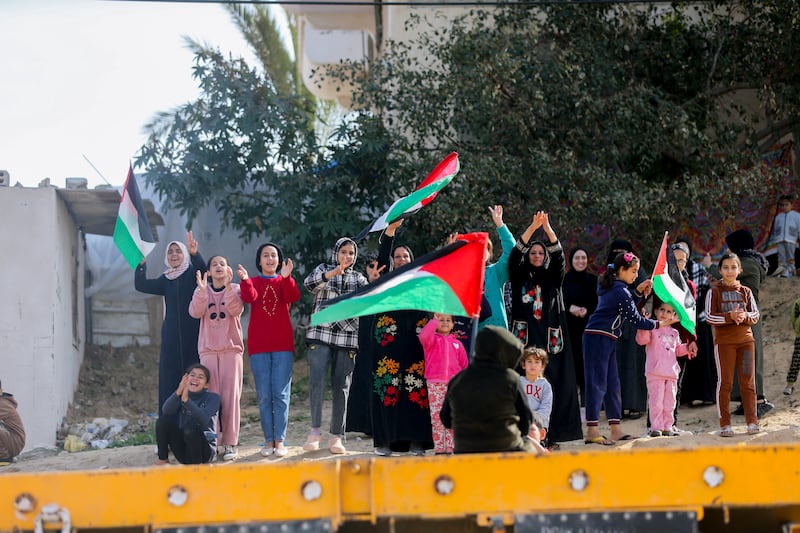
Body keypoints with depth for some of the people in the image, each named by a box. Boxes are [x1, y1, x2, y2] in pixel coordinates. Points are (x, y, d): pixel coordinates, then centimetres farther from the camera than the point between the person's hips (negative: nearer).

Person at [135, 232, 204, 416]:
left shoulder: (192, 274, 3)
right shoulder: (165, 280, 16)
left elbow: (202, 268, -20)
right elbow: (141, 285, 6)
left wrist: (194, 254, -39)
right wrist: (142, 262, -6)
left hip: (192, 335, -4)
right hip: (171, 337, 4)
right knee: (169, 377, -1)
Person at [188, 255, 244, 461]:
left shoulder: (235, 289, 6)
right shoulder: (202, 291, 10)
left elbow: (236, 310, -14)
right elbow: (195, 312, -9)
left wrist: (228, 286, -25)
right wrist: (202, 290, -22)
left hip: (231, 349, -1)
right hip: (208, 351, 1)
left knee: (230, 397, -6)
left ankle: (230, 443, -3)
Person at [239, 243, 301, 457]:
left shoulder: (284, 281, 9)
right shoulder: (253, 282, 9)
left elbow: (293, 297, -13)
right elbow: (249, 297, -14)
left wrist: (286, 277, -30)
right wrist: (245, 280, -33)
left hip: (282, 345, 0)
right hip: (258, 346, 0)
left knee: (281, 394, -4)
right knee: (264, 396, 2)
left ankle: (280, 441, -1)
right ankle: (268, 441, 6)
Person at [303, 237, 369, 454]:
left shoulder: (358, 278, 15)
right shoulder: (323, 269, 9)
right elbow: (309, 283, -11)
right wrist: (331, 274, -28)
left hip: (347, 337, 2)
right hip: (321, 335, -2)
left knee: (342, 387, 0)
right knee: (316, 381, -16)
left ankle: (337, 436, 4)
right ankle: (315, 430, -8)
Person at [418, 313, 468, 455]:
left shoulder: (457, 343, 15)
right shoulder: (432, 339, 6)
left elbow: (464, 365, 15)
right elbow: (423, 336, -19)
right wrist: (434, 321, -17)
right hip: (435, 384, -2)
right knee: (436, 417, -4)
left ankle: (451, 448, 4)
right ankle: (439, 449, -2)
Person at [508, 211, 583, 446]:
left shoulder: (553, 278, 14)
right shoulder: (520, 277, 11)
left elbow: (558, 256, -1)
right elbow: (515, 253, -4)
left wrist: (547, 228, -14)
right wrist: (533, 227, -14)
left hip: (549, 338, 1)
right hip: (525, 337, -1)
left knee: (551, 383, -3)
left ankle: (551, 434, -2)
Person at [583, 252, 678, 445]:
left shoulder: (609, 286, 15)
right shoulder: (620, 291, -14)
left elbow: (627, 306, 26)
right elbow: (635, 319, -12)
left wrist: (639, 291, 13)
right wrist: (660, 324, -4)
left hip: (606, 340, 10)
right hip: (599, 339, -10)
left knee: (612, 384, 11)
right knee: (597, 383, -10)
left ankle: (616, 429, 13)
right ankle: (592, 431, -11)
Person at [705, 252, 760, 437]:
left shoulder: (746, 292, 11)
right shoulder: (714, 292, 3)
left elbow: (755, 315, 7)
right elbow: (709, 317, -6)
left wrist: (745, 316, -15)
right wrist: (730, 316, -18)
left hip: (745, 340, 3)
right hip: (724, 341, -2)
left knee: (748, 382, 1)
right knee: (725, 382, -2)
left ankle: (752, 422, 3)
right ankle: (724, 424, 0)